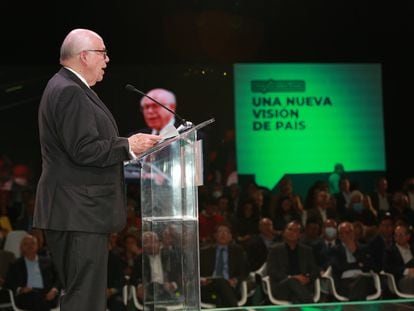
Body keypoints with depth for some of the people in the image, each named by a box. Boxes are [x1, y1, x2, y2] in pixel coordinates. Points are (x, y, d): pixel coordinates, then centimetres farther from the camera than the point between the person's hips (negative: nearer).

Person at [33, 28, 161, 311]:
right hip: (79, 213, -11)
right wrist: (128, 146, -13)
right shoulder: (69, 92, -15)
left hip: (81, 212, 11)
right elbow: (83, 150, -22)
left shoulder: (69, 89, 19)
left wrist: (126, 147, 15)